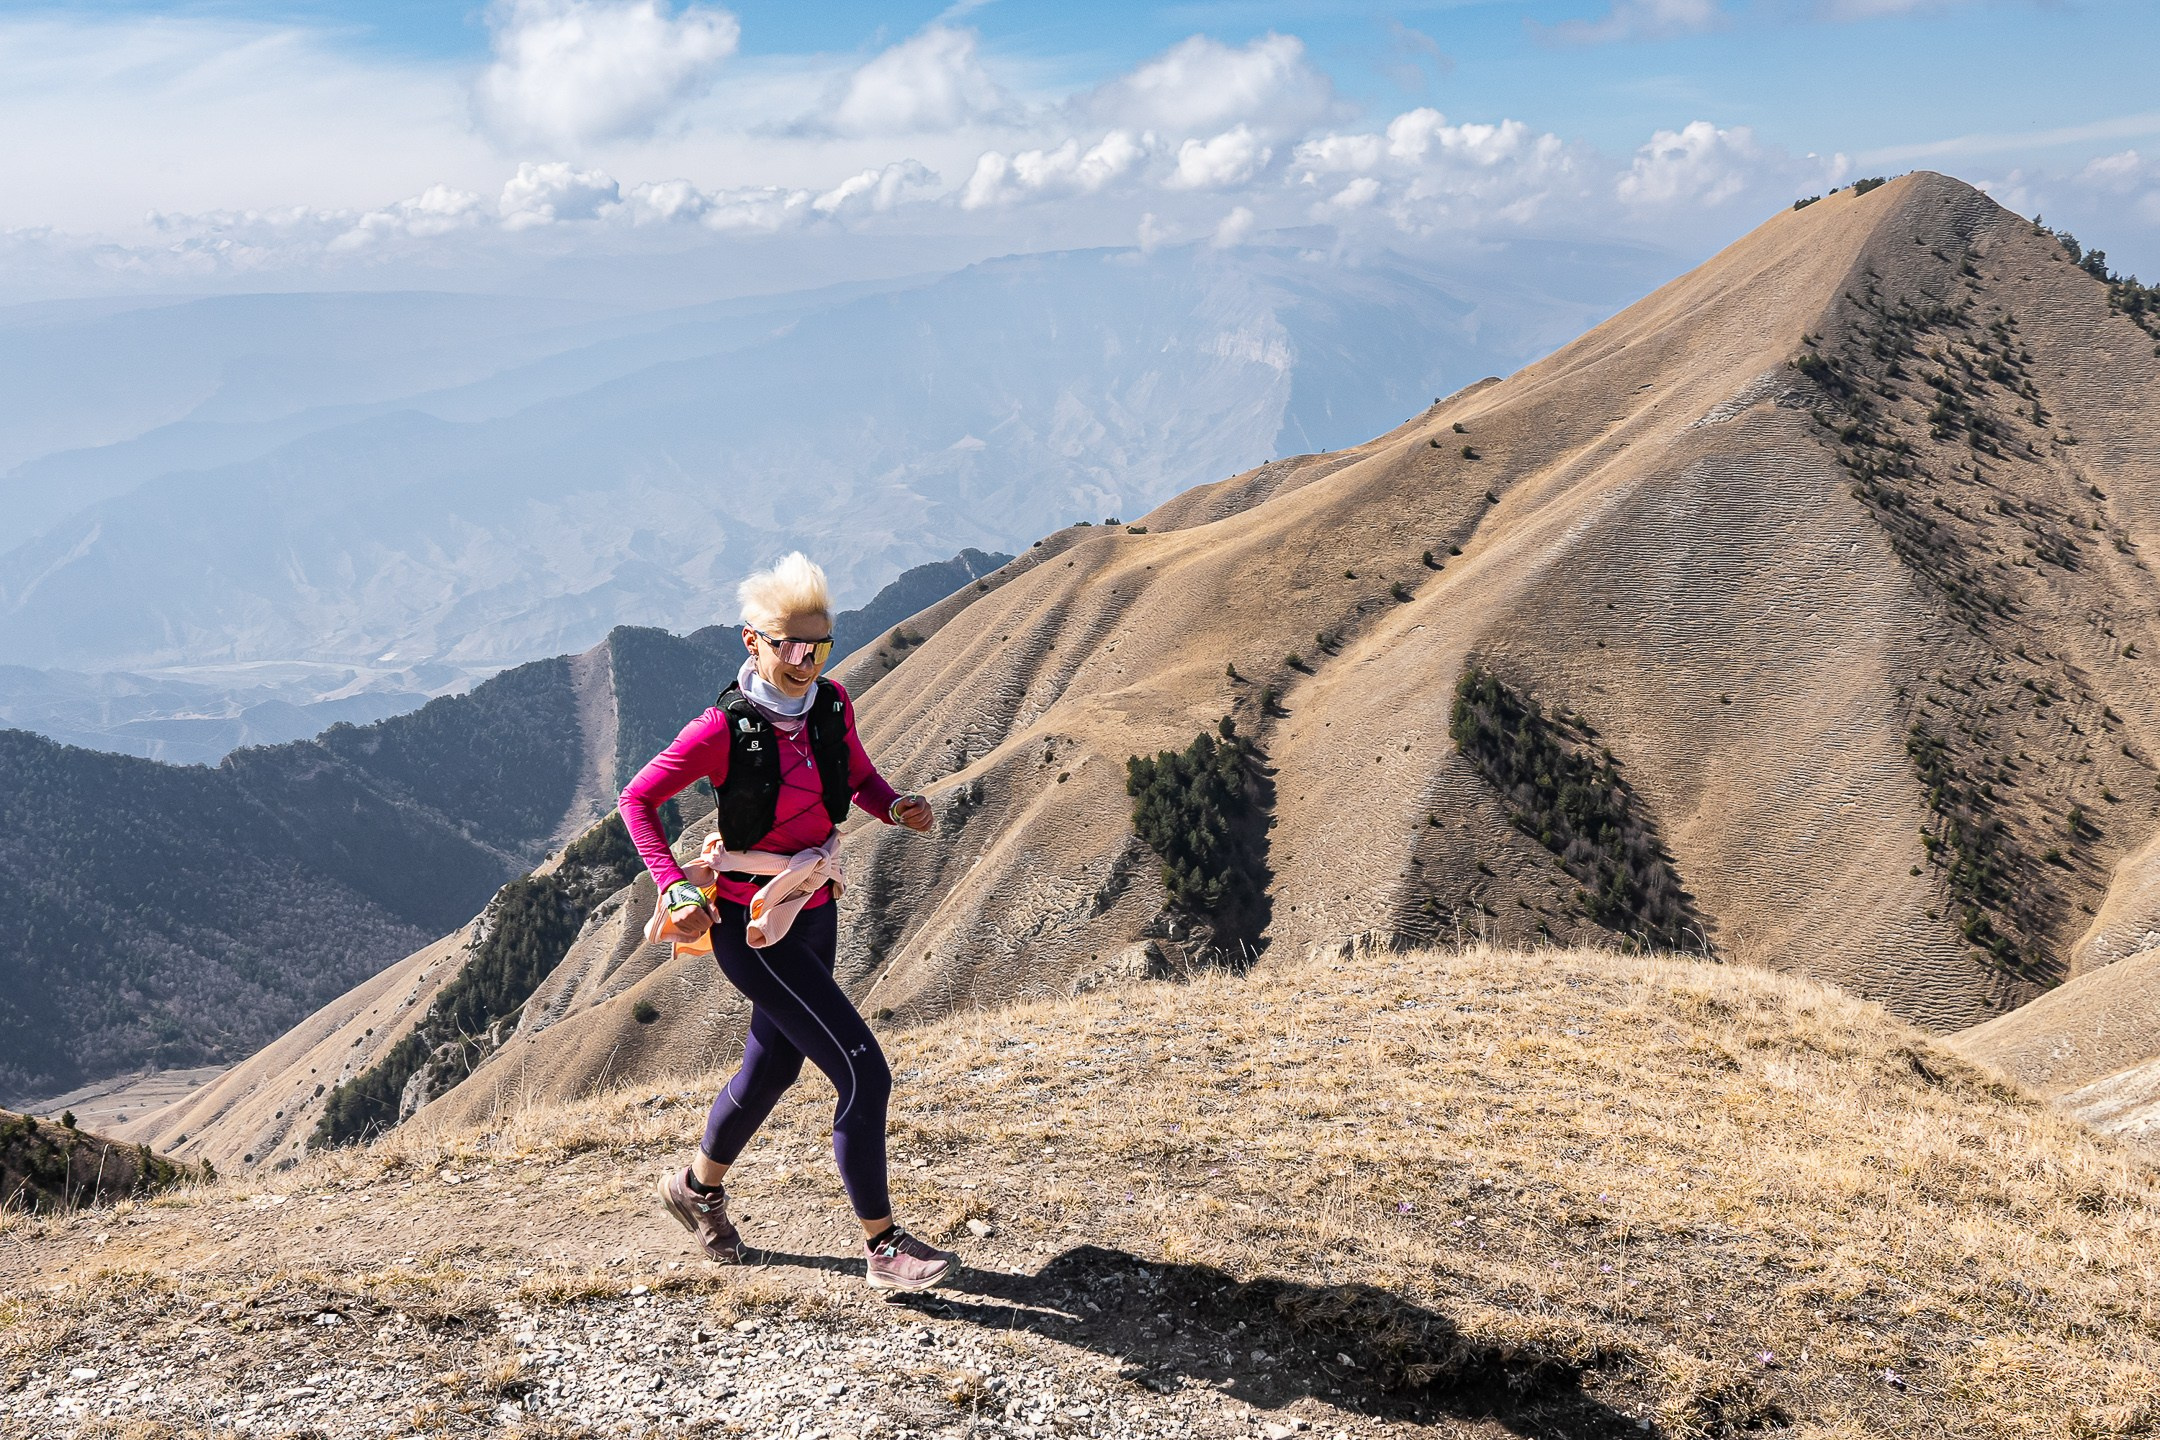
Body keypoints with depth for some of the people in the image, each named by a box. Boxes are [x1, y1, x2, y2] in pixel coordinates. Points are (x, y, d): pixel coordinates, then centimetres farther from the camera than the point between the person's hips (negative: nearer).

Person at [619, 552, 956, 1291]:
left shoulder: (831, 703, -4)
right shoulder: (723, 730, -21)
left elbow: (857, 773, 14)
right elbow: (637, 799, -11)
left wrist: (894, 806, -8)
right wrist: (674, 888, -21)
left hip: (814, 913, 8)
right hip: (753, 929, -8)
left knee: (774, 1063, 24)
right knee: (864, 1073, -11)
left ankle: (697, 1187, 50)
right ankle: (883, 1246, 5)